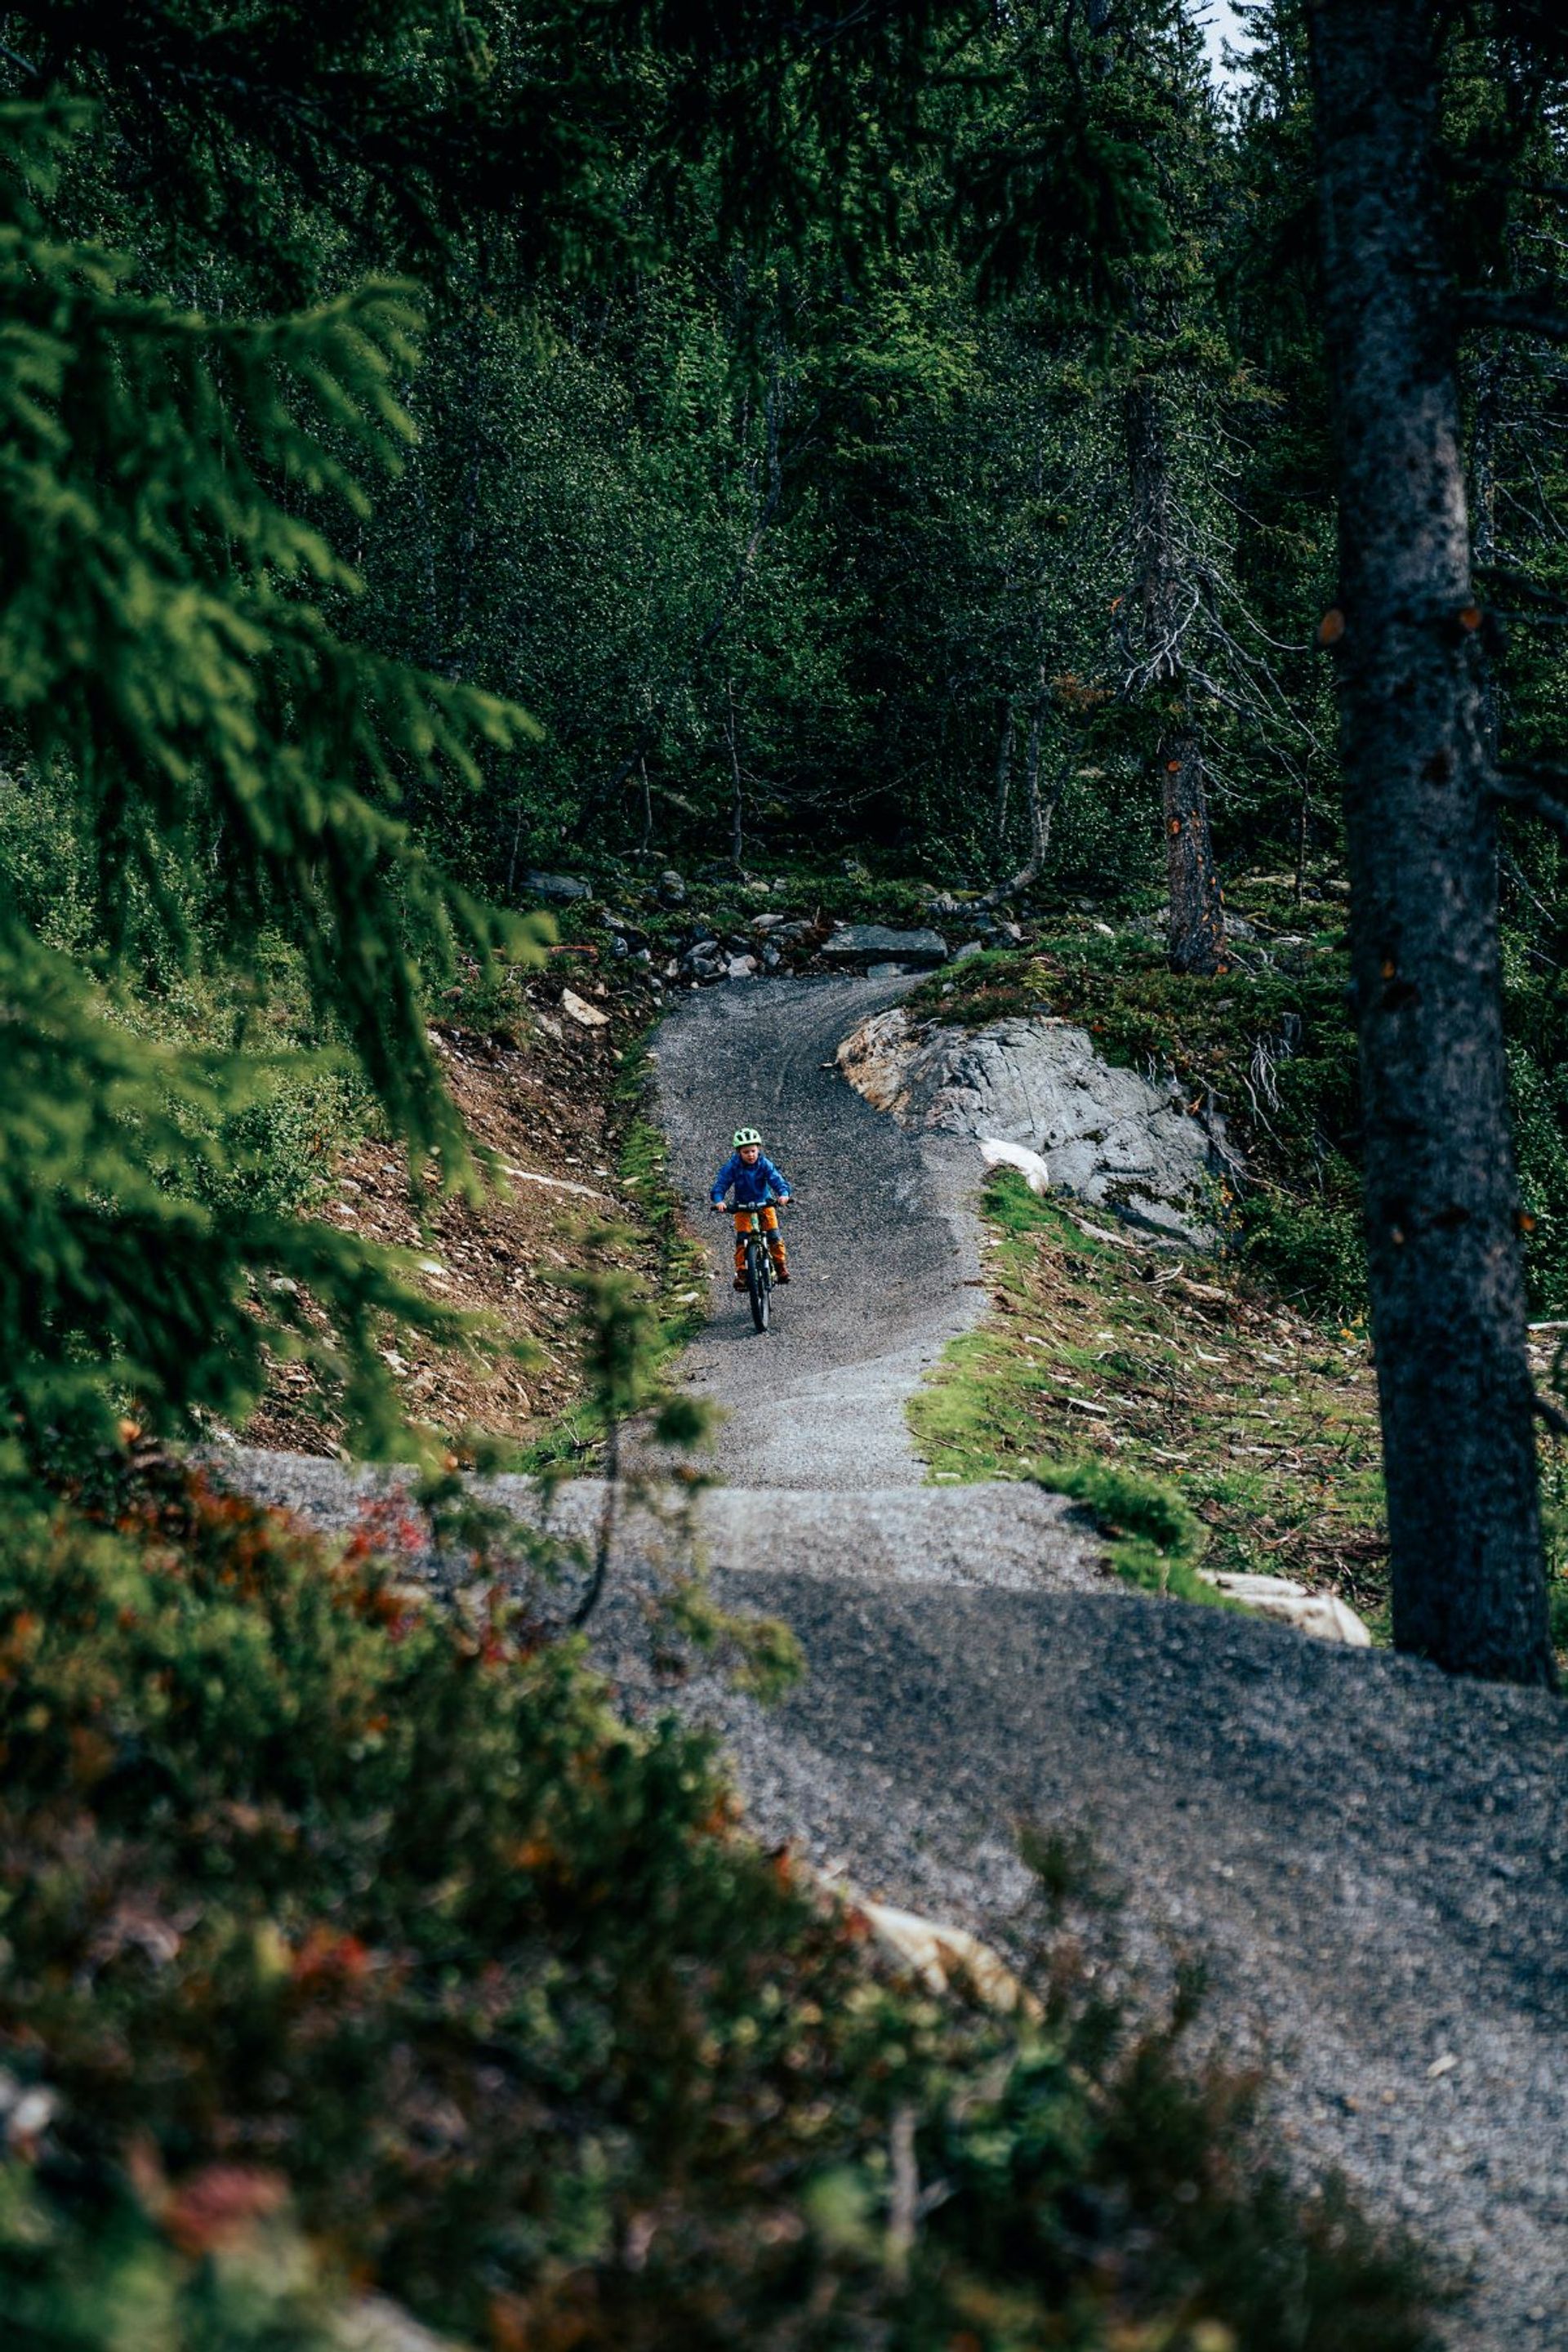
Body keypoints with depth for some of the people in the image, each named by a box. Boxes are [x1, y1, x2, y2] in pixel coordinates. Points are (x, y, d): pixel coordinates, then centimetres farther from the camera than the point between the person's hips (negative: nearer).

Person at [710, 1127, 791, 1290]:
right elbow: (720, 1184, -20)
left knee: (774, 1235, -8)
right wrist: (719, 1200, -39)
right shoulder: (732, 1167, -17)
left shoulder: (765, 1165, -16)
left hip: (764, 1204, 1)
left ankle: (781, 1266, 7)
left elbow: (777, 1180, -23)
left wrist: (783, 1194, -43)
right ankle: (741, 1272, -10)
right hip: (742, 1207, -1)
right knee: (742, 1239, -14)